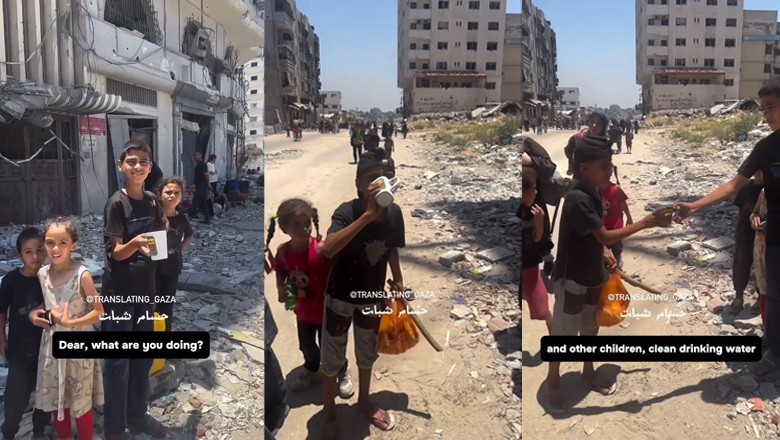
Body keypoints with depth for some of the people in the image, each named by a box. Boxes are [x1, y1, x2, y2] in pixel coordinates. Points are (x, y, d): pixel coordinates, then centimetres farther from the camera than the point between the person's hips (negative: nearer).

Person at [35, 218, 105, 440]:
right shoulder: (42, 274, -3)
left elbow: (99, 312, -15)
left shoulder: (82, 275, -19)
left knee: (81, 404, 10)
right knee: (57, 401, 18)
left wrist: (70, 323, -23)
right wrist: (37, 313, -3)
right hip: (52, 345, 5)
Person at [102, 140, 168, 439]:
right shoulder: (116, 203, -14)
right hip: (119, 291, -6)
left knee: (144, 356, 15)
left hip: (145, 288, 6)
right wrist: (136, 243, -36)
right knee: (118, 360, 1)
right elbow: (117, 252, -17)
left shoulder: (152, 201, 4)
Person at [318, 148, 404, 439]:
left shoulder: (394, 213, -13)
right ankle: (330, 414, 32)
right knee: (332, 357, 11)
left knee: (367, 352, 22)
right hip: (341, 295, -4)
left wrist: (398, 279, 12)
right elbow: (327, 250, -46)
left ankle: (364, 401, 46)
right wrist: (368, 215, -48)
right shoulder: (347, 211, -27)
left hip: (373, 294, 4)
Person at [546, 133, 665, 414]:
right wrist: (643, 224, -24)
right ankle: (553, 382, 21)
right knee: (563, 333, 6)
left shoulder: (593, 193, 3)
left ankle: (588, 371, 41)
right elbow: (605, 237, -26)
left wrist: (604, 253, 4)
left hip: (592, 275, 9)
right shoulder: (577, 199, -26)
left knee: (590, 327, 22)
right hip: (571, 279, -8)